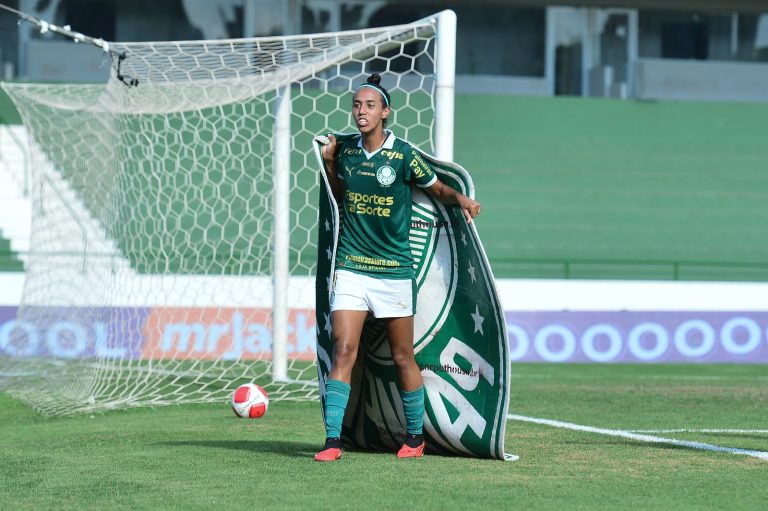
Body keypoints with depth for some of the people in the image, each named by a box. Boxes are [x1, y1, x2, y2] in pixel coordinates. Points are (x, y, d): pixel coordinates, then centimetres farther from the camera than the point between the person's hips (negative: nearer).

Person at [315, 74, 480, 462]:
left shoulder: (403, 156, -6)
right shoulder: (345, 150, 4)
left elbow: (439, 190, 5)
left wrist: (461, 199, -15)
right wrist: (328, 162, 7)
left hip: (394, 271, -2)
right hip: (350, 267, 2)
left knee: (403, 358, 6)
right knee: (343, 351, -9)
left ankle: (415, 437, 23)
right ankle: (332, 441, -11)